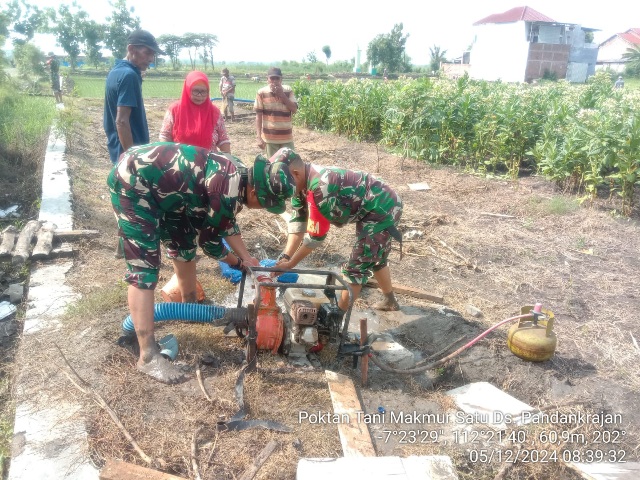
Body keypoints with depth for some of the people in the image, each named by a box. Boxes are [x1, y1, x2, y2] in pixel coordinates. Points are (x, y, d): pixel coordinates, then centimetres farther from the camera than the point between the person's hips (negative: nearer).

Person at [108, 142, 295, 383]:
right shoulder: (228, 192, -26)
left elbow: (226, 222, 16)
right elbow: (209, 241, -12)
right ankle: (147, 356, -9)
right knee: (144, 269, -13)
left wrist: (248, 258, 12)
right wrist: (237, 263, 6)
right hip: (132, 182, -10)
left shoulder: (238, 175, 2)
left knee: (184, 245, 20)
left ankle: (191, 305, 43)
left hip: (157, 181, 10)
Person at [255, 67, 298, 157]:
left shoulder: (288, 91, 0)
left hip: (286, 137, 1)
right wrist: (259, 137, -12)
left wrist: (282, 95, -15)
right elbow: (258, 116, -5)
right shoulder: (262, 93, -5)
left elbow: (294, 109, -6)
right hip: (270, 137, -1)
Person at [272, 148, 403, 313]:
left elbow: (316, 236, -25)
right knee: (375, 259, 26)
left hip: (382, 209, -10)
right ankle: (390, 301, 45)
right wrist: (284, 258, -10)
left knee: (355, 267, -5)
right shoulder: (303, 182, -2)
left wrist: (290, 264, -14)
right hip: (384, 205, 10)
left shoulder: (319, 187, -31)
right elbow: (297, 223, -1)